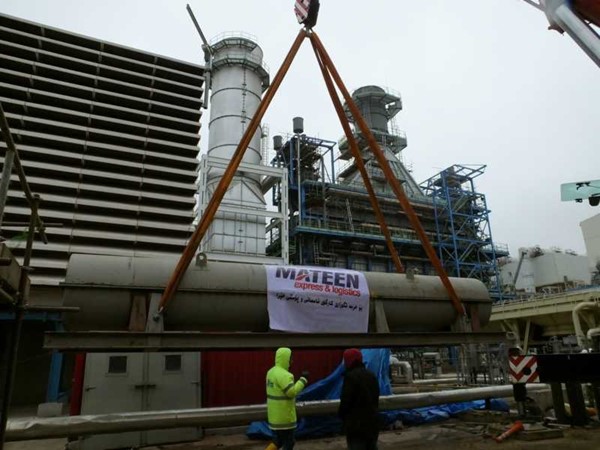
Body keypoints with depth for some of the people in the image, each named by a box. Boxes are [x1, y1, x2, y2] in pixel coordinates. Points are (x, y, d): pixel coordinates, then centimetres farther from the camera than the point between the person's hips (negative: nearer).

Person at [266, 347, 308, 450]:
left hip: (275, 414, 9)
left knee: (278, 441, 21)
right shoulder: (283, 374, -22)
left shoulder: (271, 371, 9)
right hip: (284, 415, -9)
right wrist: (303, 379, -19)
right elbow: (292, 392, -27)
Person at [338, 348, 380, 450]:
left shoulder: (351, 376, -18)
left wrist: (341, 414, 0)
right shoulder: (371, 375, 10)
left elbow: (346, 400, -17)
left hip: (356, 423, -8)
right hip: (372, 420, 8)